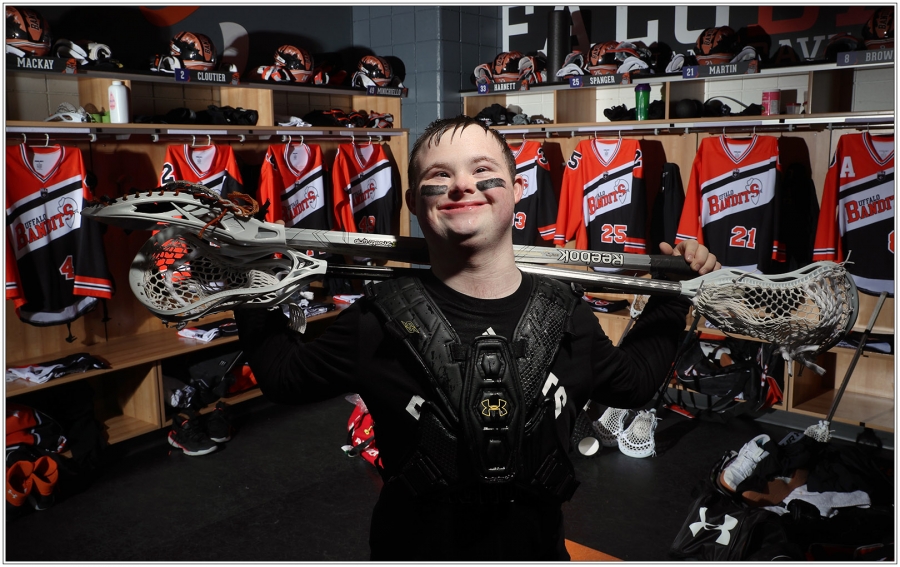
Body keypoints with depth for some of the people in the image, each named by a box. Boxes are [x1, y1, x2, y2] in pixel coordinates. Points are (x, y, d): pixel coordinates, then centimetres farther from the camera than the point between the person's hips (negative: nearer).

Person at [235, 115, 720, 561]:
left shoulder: (566, 314, -6)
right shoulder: (379, 321, -13)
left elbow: (632, 381, 10)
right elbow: (285, 375, -2)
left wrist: (673, 295, 6)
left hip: (538, 546, 3)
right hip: (414, 548, -2)